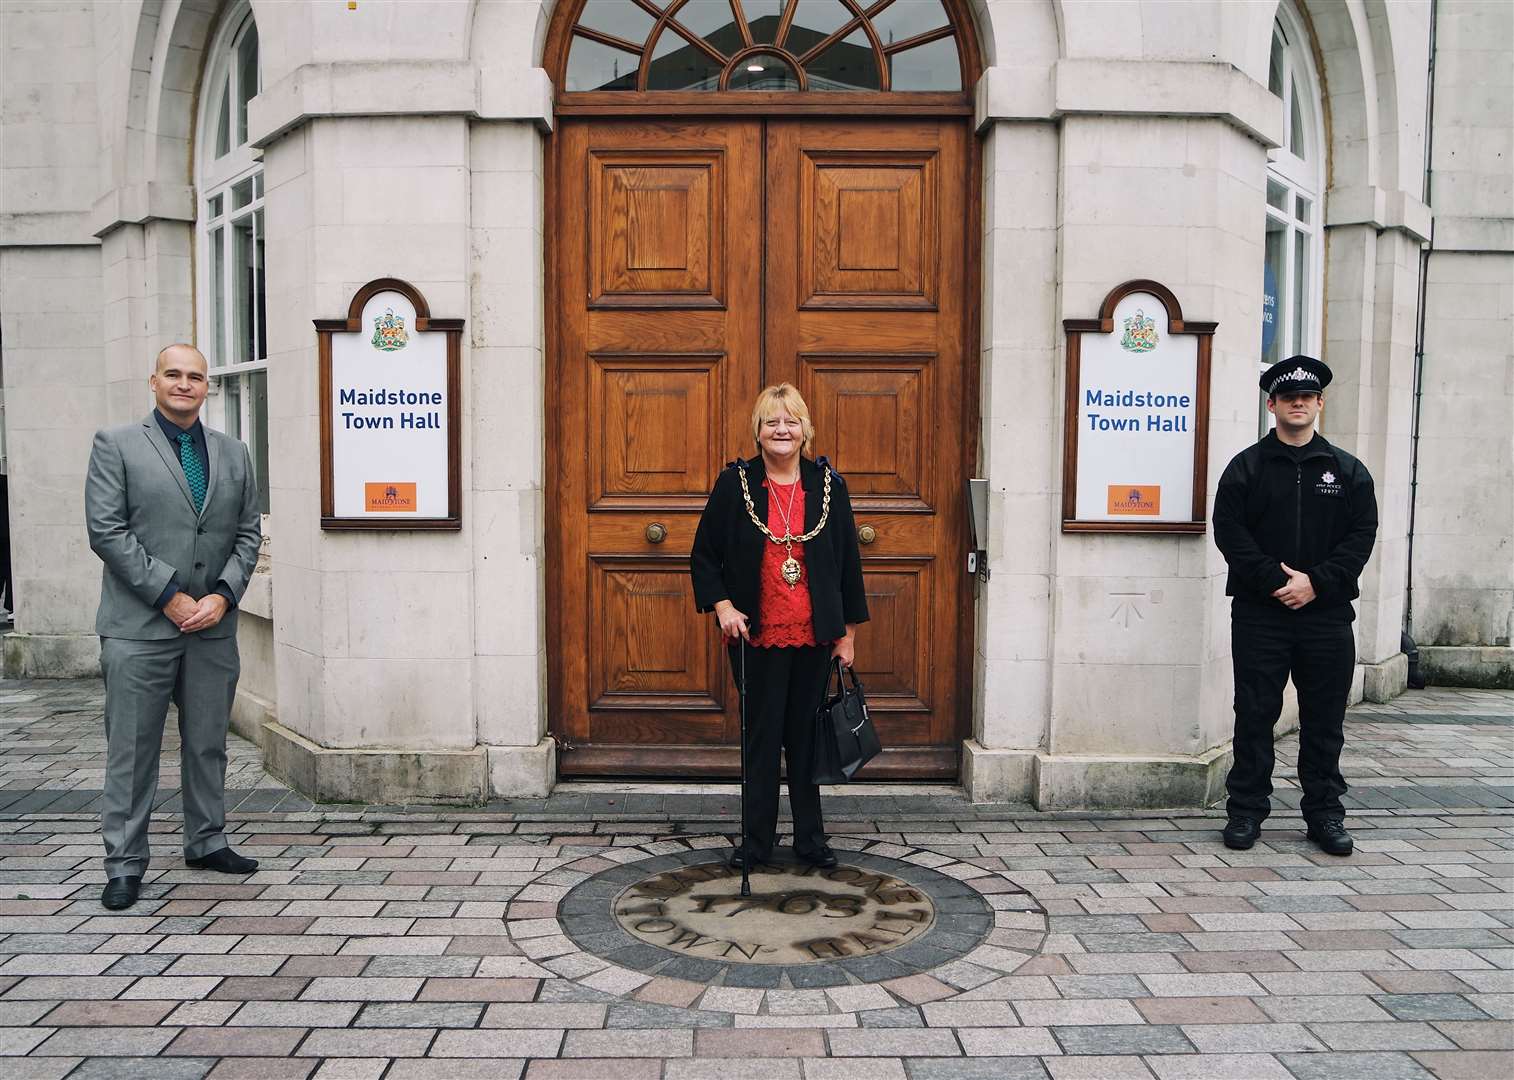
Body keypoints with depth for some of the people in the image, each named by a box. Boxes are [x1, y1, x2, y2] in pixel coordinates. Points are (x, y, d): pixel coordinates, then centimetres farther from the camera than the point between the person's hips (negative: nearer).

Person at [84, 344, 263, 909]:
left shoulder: (234, 453, 12)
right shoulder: (115, 444, 1)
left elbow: (247, 535, 10)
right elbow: (106, 530, -7)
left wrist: (222, 596, -5)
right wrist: (170, 596, -13)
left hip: (213, 627, 4)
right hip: (139, 626, -3)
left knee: (208, 743, 12)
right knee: (131, 749, 2)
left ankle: (206, 842, 26)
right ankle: (124, 863, 12)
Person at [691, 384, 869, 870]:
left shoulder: (828, 484, 3)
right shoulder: (734, 483, -1)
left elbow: (848, 560, 7)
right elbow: (704, 555, 4)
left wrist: (848, 632, 6)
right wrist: (722, 606, -10)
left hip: (814, 635, 1)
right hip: (757, 635, -1)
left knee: (807, 735, 10)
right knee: (761, 735, 6)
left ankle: (810, 835, 24)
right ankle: (757, 839, 19)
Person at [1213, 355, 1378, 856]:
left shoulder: (1348, 471, 10)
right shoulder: (1246, 466, 4)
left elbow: (1362, 535, 2)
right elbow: (1230, 531, -4)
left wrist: (1316, 582, -11)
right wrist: (1275, 580, -15)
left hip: (1327, 615, 2)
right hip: (1259, 614, -1)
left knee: (1324, 720, 8)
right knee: (1255, 715, 3)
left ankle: (1325, 812, 20)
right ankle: (1246, 810, 13)